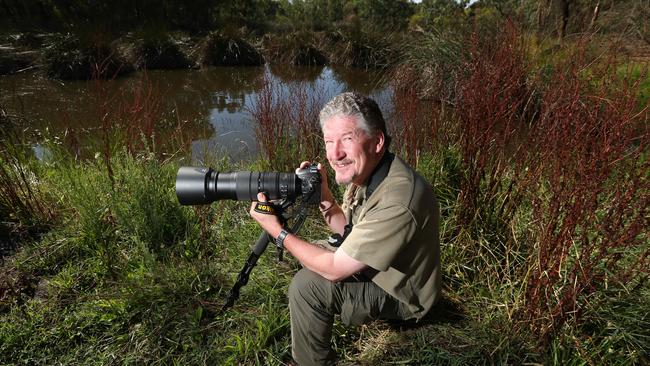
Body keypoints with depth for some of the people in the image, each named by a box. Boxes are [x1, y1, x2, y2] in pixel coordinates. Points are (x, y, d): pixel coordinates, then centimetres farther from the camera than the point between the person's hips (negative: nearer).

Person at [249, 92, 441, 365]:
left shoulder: (396, 201, -37)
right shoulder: (365, 171, -9)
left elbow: (335, 269, -29)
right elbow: (348, 231, 5)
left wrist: (277, 231, -20)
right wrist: (324, 197, -12)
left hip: (402, 296, -8)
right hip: (377, 269, 9)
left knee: (307, 285, -21)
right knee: (310, 255, 14)